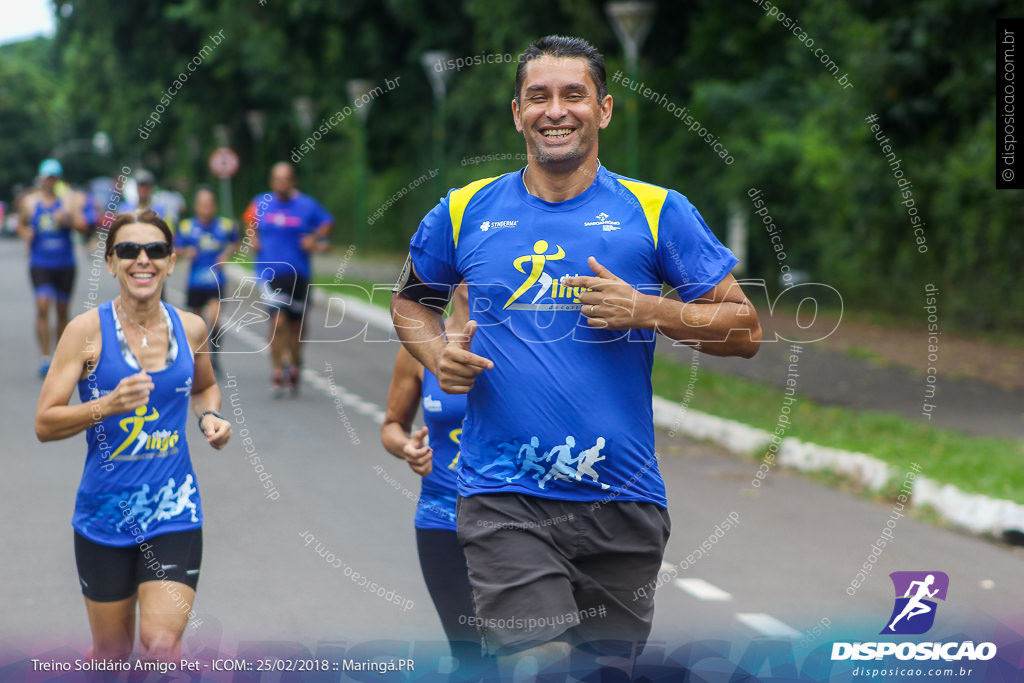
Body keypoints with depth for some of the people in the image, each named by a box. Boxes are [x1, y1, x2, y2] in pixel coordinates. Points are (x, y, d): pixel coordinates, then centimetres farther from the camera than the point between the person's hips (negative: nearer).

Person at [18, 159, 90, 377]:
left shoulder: (69, 199, 2)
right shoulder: (29, 202, 5)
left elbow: (84, 226, -1)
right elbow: (21, 224, 18)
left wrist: (69, 221, -20)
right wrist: (26, 233, -5)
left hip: (65, 264, 1)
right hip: (40, 264, -1)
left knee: (62, 310, 7)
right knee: (42, 306, -16)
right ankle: (44, 358, -16)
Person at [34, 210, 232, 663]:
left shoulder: (190, 328, 2)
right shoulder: (88, 330, -8)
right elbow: (45, 424, -8)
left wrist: (210, 417, 2)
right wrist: (108, 405, -23)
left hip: (173, 512, 1)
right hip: (105, 512, -1)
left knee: (161, 646, -12)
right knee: (112, 651, 11)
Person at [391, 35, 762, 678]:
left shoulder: (657, 211, 1)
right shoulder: (465, 212, 6)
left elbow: (745, 329, 2)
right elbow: (411, 299, 23)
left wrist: (646, 311, -13)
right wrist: (439, 355, 1)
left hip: (624, 501, 1)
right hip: (505, 498, -1)